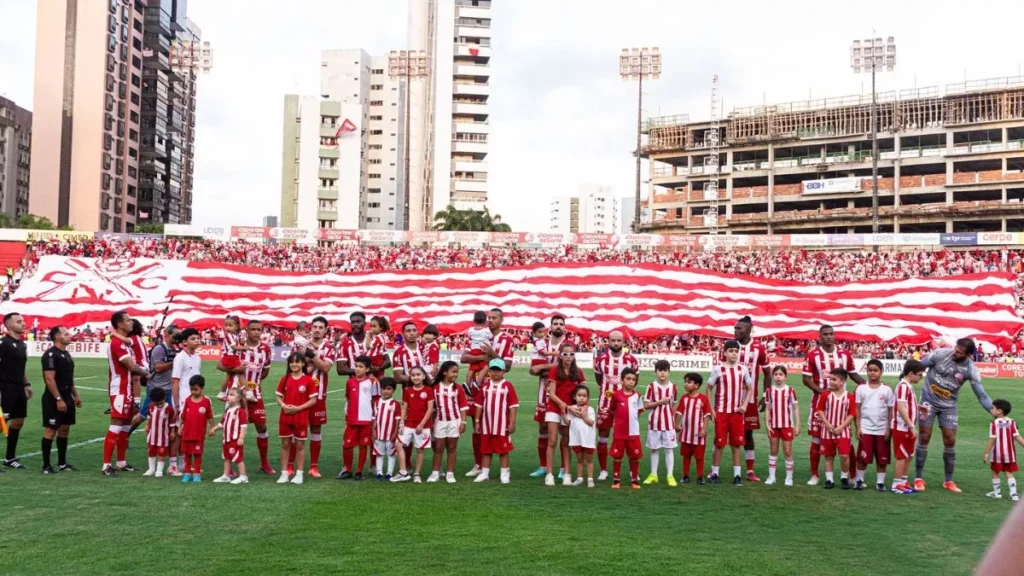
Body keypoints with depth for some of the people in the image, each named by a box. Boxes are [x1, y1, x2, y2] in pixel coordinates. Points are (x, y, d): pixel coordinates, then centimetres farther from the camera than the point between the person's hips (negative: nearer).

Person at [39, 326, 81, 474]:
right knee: (50, 430, -6)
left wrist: (75, 395, 21)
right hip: (54, 399, -9)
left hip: (67, 397, 9)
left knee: (64, 429, 12)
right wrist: (58, 399, -23)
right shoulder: (51, 354, -15)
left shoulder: (66, 354, 14)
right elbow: (49, 379, -21)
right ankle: (46, 465, -1)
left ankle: (62, 463, 19)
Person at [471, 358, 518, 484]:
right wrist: (476, 421, 7)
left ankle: (505, 474, 15)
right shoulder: (484, 386, 4)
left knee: (503, 450, 6)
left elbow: (513, 405, -6)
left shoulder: (508, 386, -6)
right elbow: (479, 404, 9)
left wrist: (512, 422, -10)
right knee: (485, 450, 11)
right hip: (486, 425, 4)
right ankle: (484, 473, 20)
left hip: (502, 425, -3)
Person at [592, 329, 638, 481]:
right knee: (603, 435, 3)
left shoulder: (631, 360, -4)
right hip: (605, 402, 1)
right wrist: (605, 389, 10)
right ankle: (603, 470, 12)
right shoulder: (601, 359, -2)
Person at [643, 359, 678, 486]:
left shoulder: (673, 387, 1)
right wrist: (660, 402, -18)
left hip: (669, 423, 1)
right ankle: (653, 475, 18)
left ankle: (670, 476, 6)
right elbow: (646, 405, -7)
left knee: (669, 449, 1)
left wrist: (675, 422, 6)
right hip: (654, 423, -1)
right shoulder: (651, 386, -6)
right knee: (654, 449, 9)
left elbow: (674, 405, 9)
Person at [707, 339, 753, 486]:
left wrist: (744, 405, 0)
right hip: (721, 412, -2)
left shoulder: (742, 369, 3)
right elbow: (709, 388, 2)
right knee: (719, 443, 0)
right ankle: (714, 473, 9)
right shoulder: (718, 369, -5)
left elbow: (750, 388, 13)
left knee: (736, 444, 5)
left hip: (737, 412, 2)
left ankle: (737, 475, 11)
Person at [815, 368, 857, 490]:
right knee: (828, 456, 8)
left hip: (843, 431, -2)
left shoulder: (849, 397, -4)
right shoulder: (826, 395, -1)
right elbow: (820, 410, 0)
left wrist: (841, 427, -13)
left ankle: (845, 478, 10)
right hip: (827, 431, 2)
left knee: (844, 455, -10)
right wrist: (828, 425, -12)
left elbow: (852, 414, -4)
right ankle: (829, 480, 17)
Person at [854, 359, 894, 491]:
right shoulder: (861, 388, 1)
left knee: (882, 458, 6)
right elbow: (857, 409, 2)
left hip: (882, 430, 1)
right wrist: (858, 427, -3)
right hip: (865, 429, -1)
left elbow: (890, 411, 3)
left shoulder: (887, 390, 1)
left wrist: (889, 429, -2)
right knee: (862, 457, -1)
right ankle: (859, 480, 11)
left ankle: (880, 482, 16)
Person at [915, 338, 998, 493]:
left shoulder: (971, 369, -14)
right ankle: (918, 478, 9)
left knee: (950, 441, 3)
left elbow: (980, 394, -14)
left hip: (949, 405, 2)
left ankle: (949, 481, 17)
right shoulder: (940, 354, -18)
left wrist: (992, 409, -28)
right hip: (928, 400, -2)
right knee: (924, 438, -1)